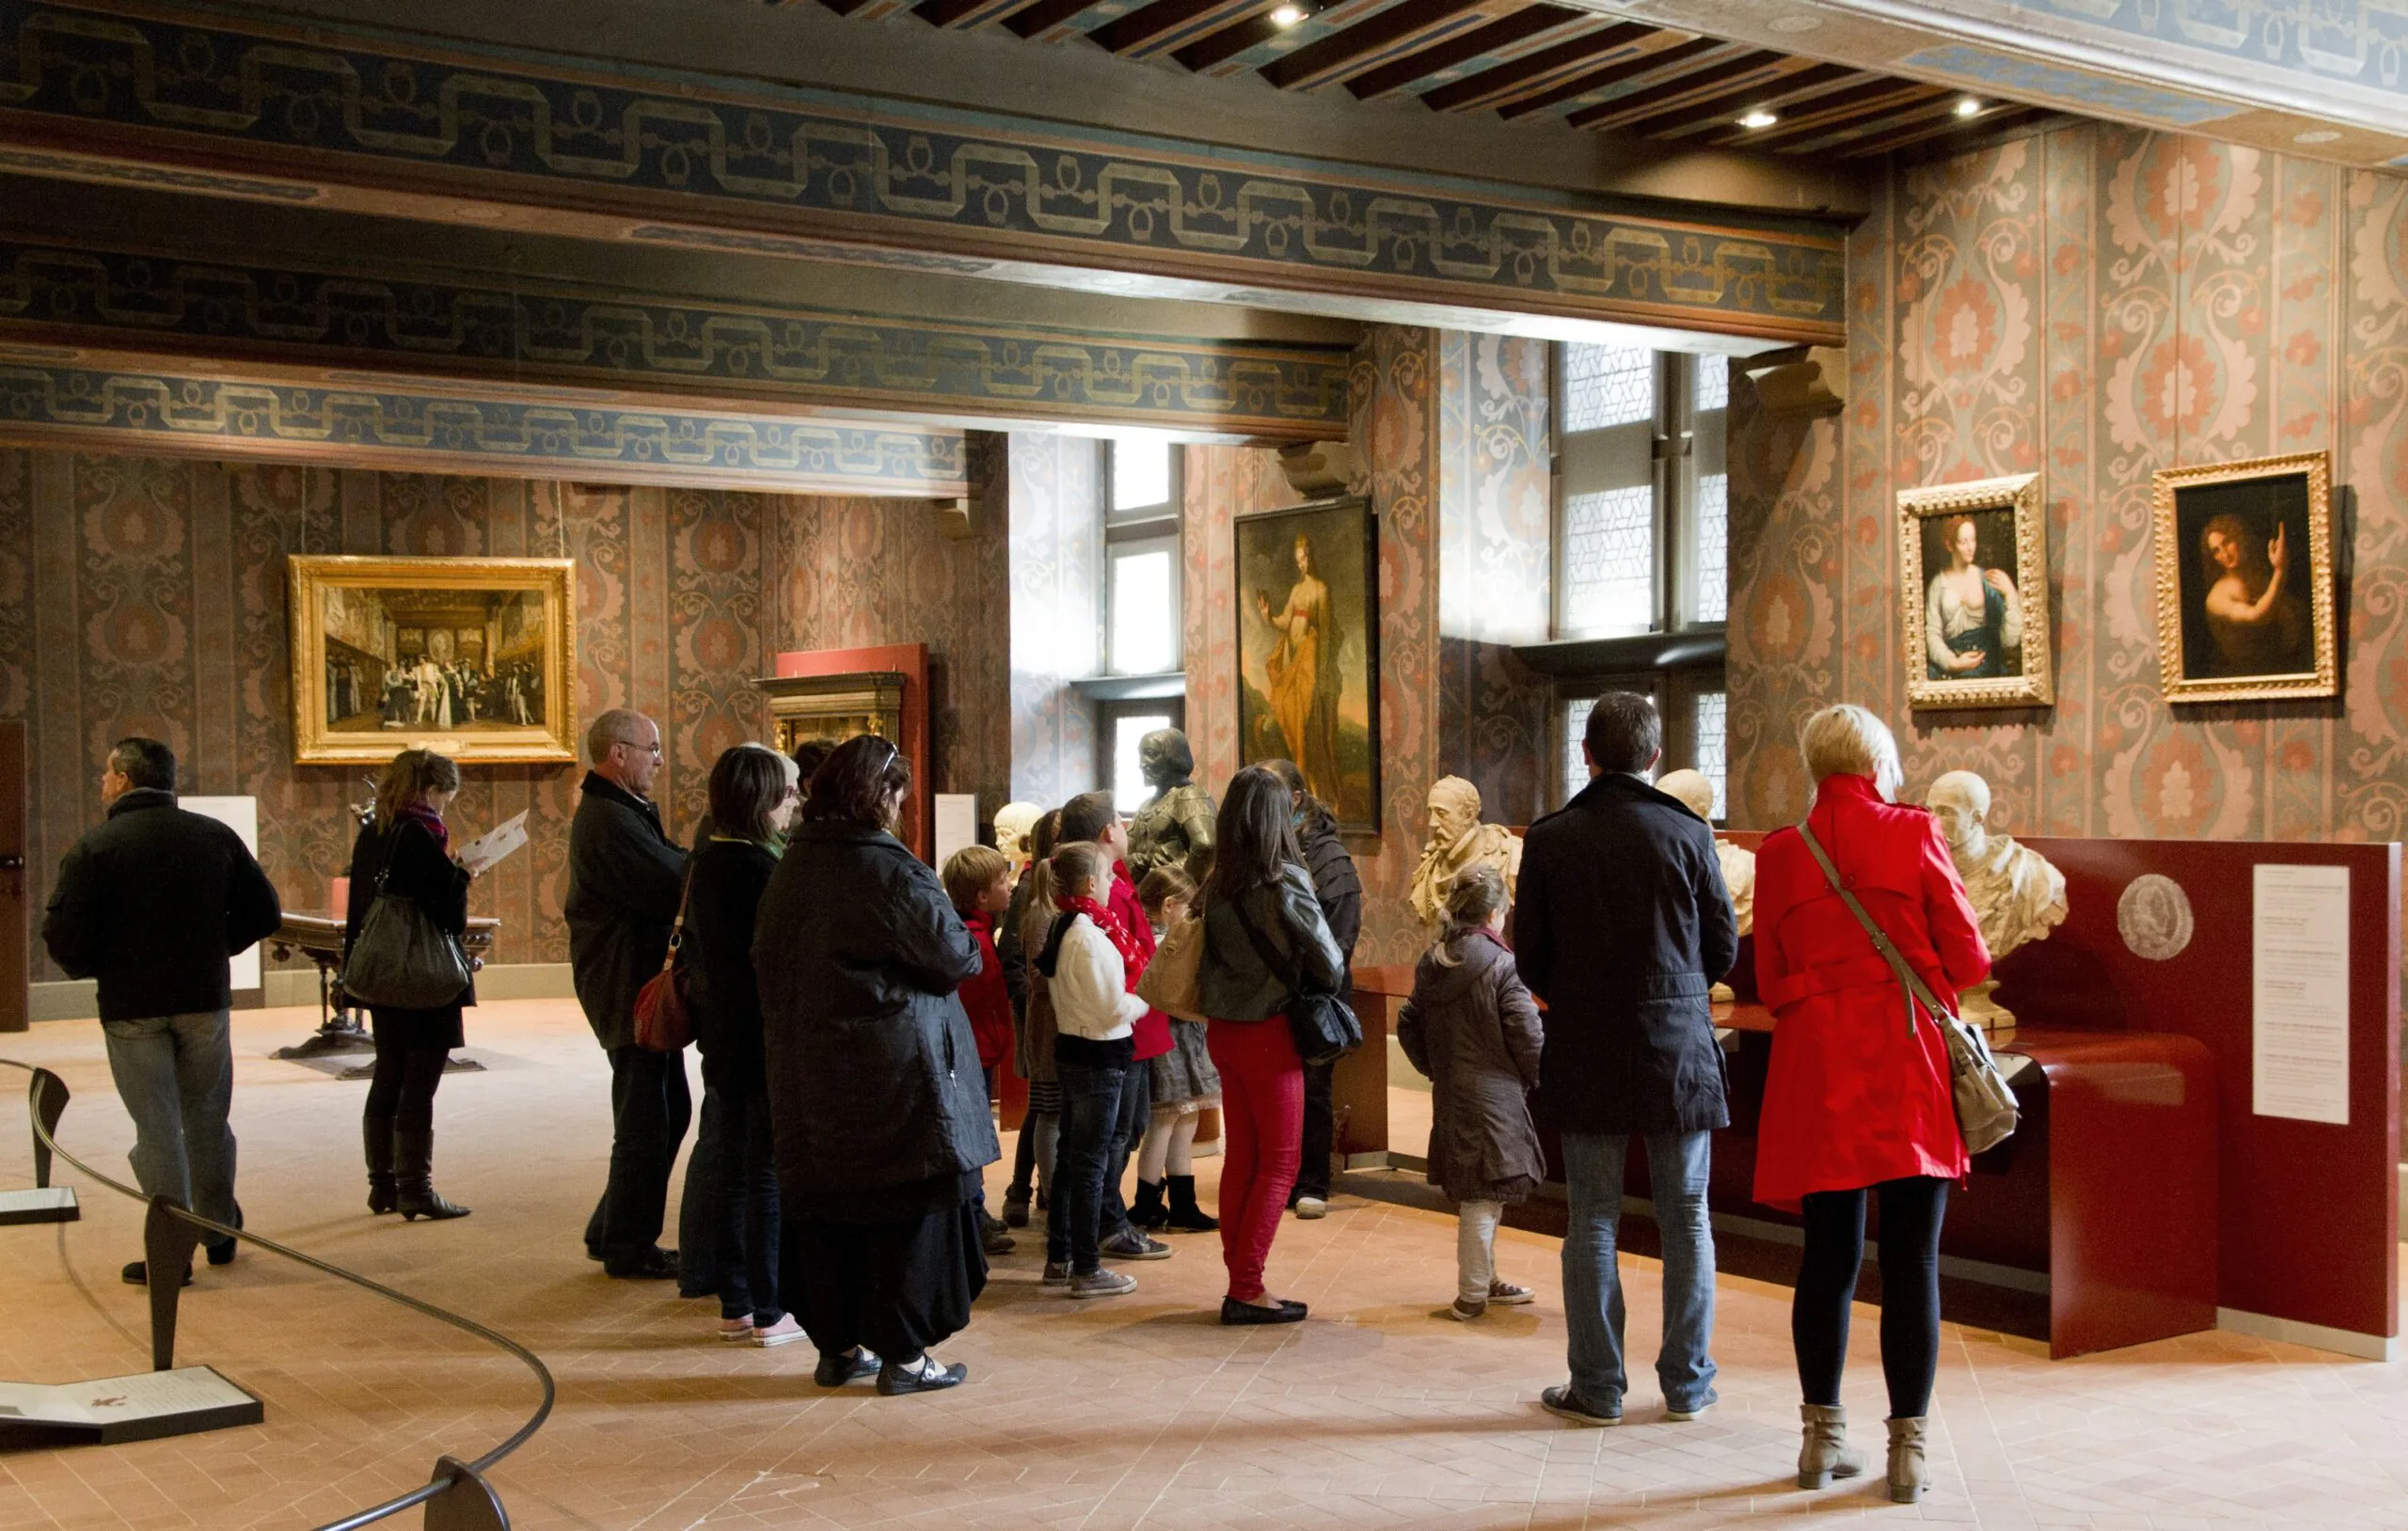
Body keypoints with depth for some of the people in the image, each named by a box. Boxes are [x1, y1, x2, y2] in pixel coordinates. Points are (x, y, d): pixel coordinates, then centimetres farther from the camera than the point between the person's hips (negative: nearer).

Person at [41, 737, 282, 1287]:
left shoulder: (93, 847, -9)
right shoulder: (216, 837, 3)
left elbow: (63, 936, -16)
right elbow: (264, 913, 4)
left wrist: (88, 968, 4)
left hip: (130, 1007, -3)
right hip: (205, 999, 3)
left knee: (156, 1127, 3)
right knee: (206, 1117, 17)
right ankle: (219, 1232, 26)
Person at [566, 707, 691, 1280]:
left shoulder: (614, 813, 17)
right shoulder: (611, 821, -20)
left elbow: (667, 869, 9)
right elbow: (674, 889, -25)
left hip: (637, 982, 11)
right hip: (629, 988, -11)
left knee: (668, 1110, 17)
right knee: (646, 1121, -1)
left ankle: (612, 1232, 26)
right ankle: (628, 1248, 10)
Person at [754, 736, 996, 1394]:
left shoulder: (791, 866, 4)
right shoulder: (893, 871, -17)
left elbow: (766, 959, 13)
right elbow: (955, 957, -13)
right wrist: (970, 945, 9)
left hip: (809, 1073, 7)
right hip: (897, 1074, -7)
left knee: (825, 1204, 14)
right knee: (913, 1207, 4)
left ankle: (837, 1345, 22)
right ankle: (903, 1355, 8)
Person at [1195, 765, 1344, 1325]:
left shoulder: (1216, 885, 2)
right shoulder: (1285, 883, -15)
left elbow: (1204, 959, 7)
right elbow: (1330, 962, -13)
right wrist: (1321, 985, 7)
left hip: (1223, 1030, 6)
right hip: (1269, 1034, -6)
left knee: (1240, 1159, 13)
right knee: (1278, 1165, 3)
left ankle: (1240, 1282, 19)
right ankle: (1246, 1289, 1)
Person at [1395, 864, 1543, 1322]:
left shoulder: (1431, 964, 6)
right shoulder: (1502, 965, -15)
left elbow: (1408, 1027, 10)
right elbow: (1527, 1033, -15)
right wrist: (1533, 1079, 1)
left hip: (1450, 1096, 7)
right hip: (1495, 1094, -7)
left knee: (1471, 1194, 18)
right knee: (1484, 1197, 0)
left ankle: (1484, 1280, 30)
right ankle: (1472, 1295, 6)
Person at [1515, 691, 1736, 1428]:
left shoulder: (1549, 839, -4)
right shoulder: (1689, 835, -5)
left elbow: (1530, 957, 0)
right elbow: (1724, 947, 1)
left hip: (1586, 1053, 0)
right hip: (1679, 1049, 0)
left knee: (1592, 1220, 6)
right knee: (1686, 1218, 10)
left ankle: (1596, 1387, 10)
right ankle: (1687, 1382, 17)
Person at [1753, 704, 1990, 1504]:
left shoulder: (1779, 853, 4)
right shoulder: (1913, 834, -3)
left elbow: (1770, 982, 8)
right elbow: (1969, 958, -1)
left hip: (1818, 1070, 2)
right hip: (1908, 1068, -2)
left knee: (1829, 1257, 11)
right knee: (1912, 1261, 2)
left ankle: (1822, 1437, 17)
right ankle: (1907, 1449, 5)